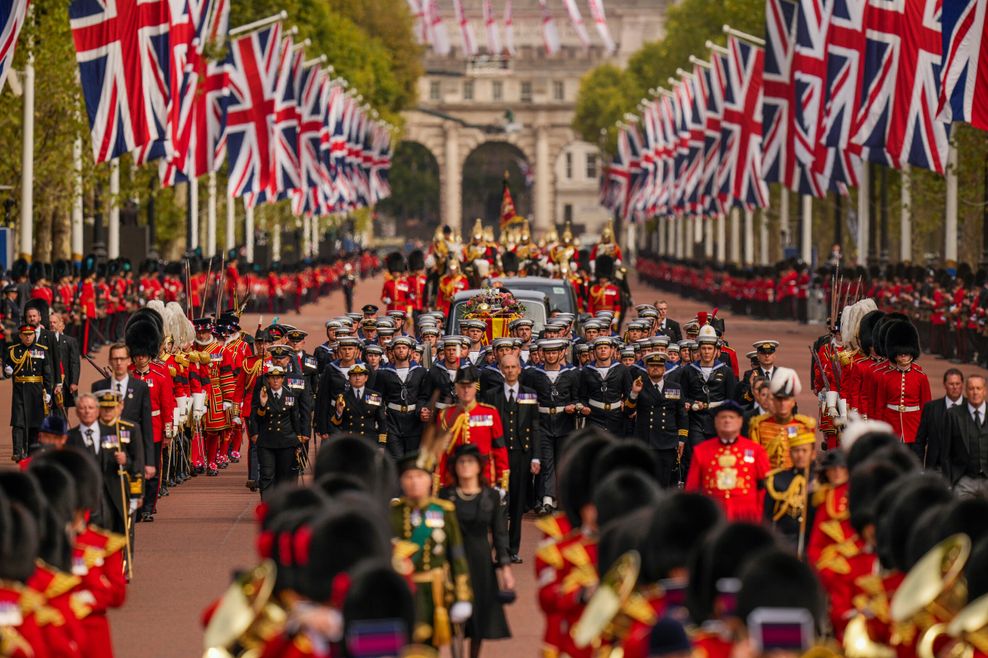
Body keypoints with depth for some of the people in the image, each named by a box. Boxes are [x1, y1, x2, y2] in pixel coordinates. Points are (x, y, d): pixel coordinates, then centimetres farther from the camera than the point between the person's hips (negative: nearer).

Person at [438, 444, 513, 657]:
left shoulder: (491, 496, 2)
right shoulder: (446, 496, 0)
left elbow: (500, 534, 3)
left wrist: (505, 567, -3)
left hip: (482, 561, 1)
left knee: (481, 614, 7)